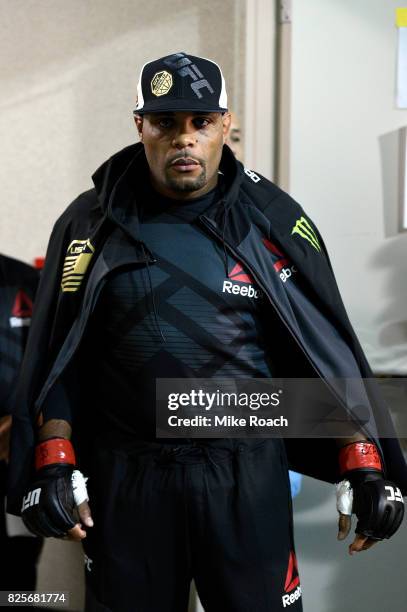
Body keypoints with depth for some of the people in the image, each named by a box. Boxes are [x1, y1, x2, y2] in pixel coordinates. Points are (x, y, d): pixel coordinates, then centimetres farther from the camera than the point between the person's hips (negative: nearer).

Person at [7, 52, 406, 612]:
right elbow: (58, 358, 5)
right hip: (124, 477, 1)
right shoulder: (92, 223, 2)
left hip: (248, 477, 0)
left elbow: (328, 352, 2)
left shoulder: (273, 222, 1)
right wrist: (53, 466, -5)